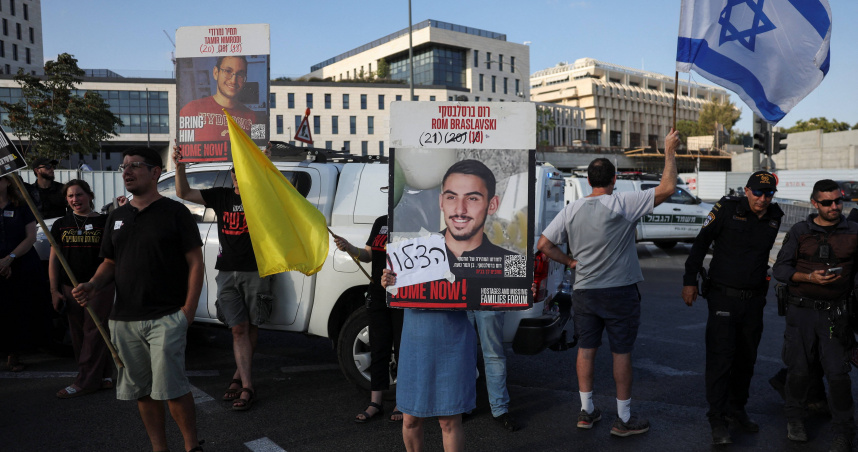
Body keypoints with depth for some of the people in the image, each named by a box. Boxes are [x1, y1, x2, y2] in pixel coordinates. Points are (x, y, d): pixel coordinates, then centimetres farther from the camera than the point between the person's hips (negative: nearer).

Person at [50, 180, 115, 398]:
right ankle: (104, 376, 18)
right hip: (70, 287, 4)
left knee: (94, 333, -3)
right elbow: (53, 259, 11)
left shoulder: (104, 222, 3)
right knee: (78, 335, 6)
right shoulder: (61, 224, 11)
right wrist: (54, 291, 4)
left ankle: (86, 381, 2)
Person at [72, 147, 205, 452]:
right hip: (124, 320, 6)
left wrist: (188, 310, -13)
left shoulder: (174, 212, -3)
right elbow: (110, 263, 20)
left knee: (170, 387, -8)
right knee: (142, 390, 12)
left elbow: (195, 262, -5)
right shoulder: (117, 217, 14)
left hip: (166, 318, -6)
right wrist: (93, 286, -2)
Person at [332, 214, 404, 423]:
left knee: (403, 349, 4)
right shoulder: (381, 222, 10)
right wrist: (349, 248, -4)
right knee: (378, 349, 10)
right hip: (378, 294, 5)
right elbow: (368, 255, 13)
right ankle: (375, 403, 20)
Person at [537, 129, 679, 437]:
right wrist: (670, 152, -1)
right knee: (622, 353, 7)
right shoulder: (623, 204, -13)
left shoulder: (571, 210, -1)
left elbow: (544, 244, 0)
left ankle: (586, 411, 23)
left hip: (584, 292, 4)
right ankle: (624, 419, 17)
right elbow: (667, 188, -12)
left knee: (586, 349, 13)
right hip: (620, 292, -4)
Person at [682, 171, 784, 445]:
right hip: (724, 296, -5)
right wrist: (690, 281, -6)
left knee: (746, 359, 14)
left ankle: (736, 409, 30)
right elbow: (700, 243, -5)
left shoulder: (775, 217, 5)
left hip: (754, 300, 5)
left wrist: (764, 288, 18)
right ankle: (717, 421, 0)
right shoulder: (727, 209, -8)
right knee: (721, 358, -7)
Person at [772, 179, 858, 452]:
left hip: (836, 314, 0)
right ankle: (794, 419, 29)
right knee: (798, 369, 7)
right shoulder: (799, 232, 3)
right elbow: (780, 268, 0)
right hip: (801, 310, 0)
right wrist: (810, 277, -15)